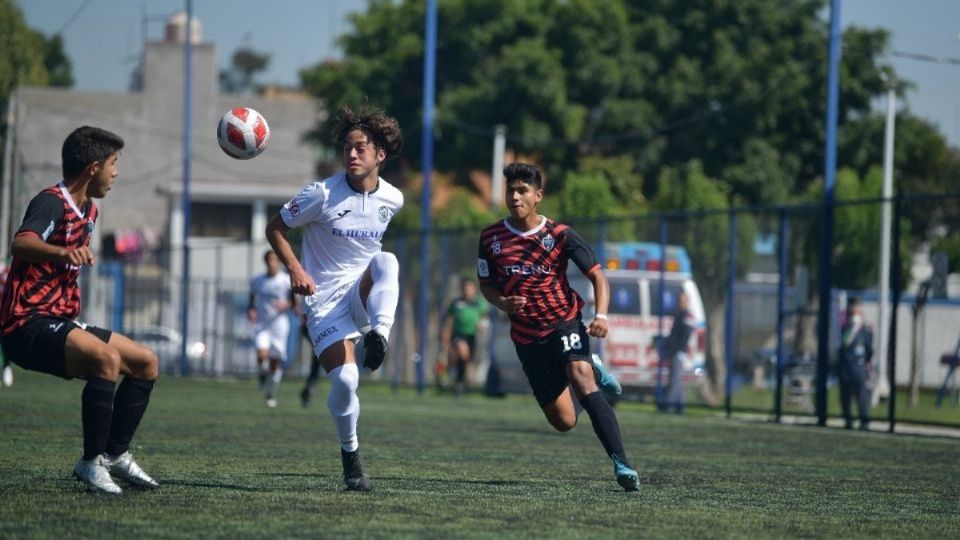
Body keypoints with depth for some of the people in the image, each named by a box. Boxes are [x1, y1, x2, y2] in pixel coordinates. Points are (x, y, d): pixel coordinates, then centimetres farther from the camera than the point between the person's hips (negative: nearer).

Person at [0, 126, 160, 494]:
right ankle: (91, 462, -24)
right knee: (107, 358, -33)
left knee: (146, 363, 11)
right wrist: (64, 252, -54)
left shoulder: (88, 209, 15)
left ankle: (116, 454, 17)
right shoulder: (52, 203, -15)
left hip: (60, 323, 10)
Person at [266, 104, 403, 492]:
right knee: (344, 378, -17)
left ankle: (378, 336, -43)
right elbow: (275, 228, -2)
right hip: (326, 299, -3)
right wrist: (295, 268, -15)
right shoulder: (323, 194, -11)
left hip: (366, 293, 3)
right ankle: (350, 455, 6)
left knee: (387, 261, -30)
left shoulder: (393, 199, 2)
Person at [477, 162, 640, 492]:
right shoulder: (491, 239, -2)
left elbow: (597, 276, -7)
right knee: (563, 422, 4)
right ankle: (594, 372, 38)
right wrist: (503, 303, -13)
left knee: (580, 377, -32)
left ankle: (621, 464, -34)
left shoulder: (560, 236, -9)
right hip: (527, 336, 3)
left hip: (564, 320, -3)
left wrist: (601, 314, -25)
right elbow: (486, 285, 10)